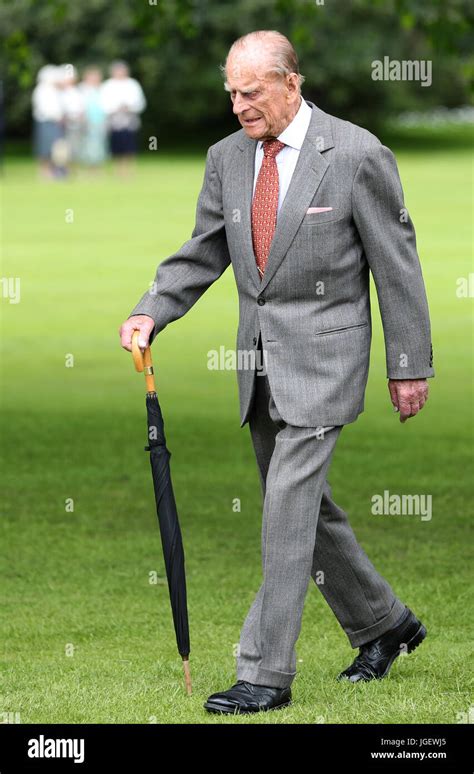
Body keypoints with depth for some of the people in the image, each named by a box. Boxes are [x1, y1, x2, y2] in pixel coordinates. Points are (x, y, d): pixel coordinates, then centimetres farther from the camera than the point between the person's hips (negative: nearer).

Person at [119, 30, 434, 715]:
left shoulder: (357, 155, -11)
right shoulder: (227, 157, 6)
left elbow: (396, 265, -6)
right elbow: (204, 254, 12)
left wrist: (410, 366, -5)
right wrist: (150, 313, -5)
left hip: (322, 355, -7)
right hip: (258, 357, 7)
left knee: (288, 505, -11)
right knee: (304, 505, 14)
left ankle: (266, 674, -8)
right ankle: (382, 623, 33)